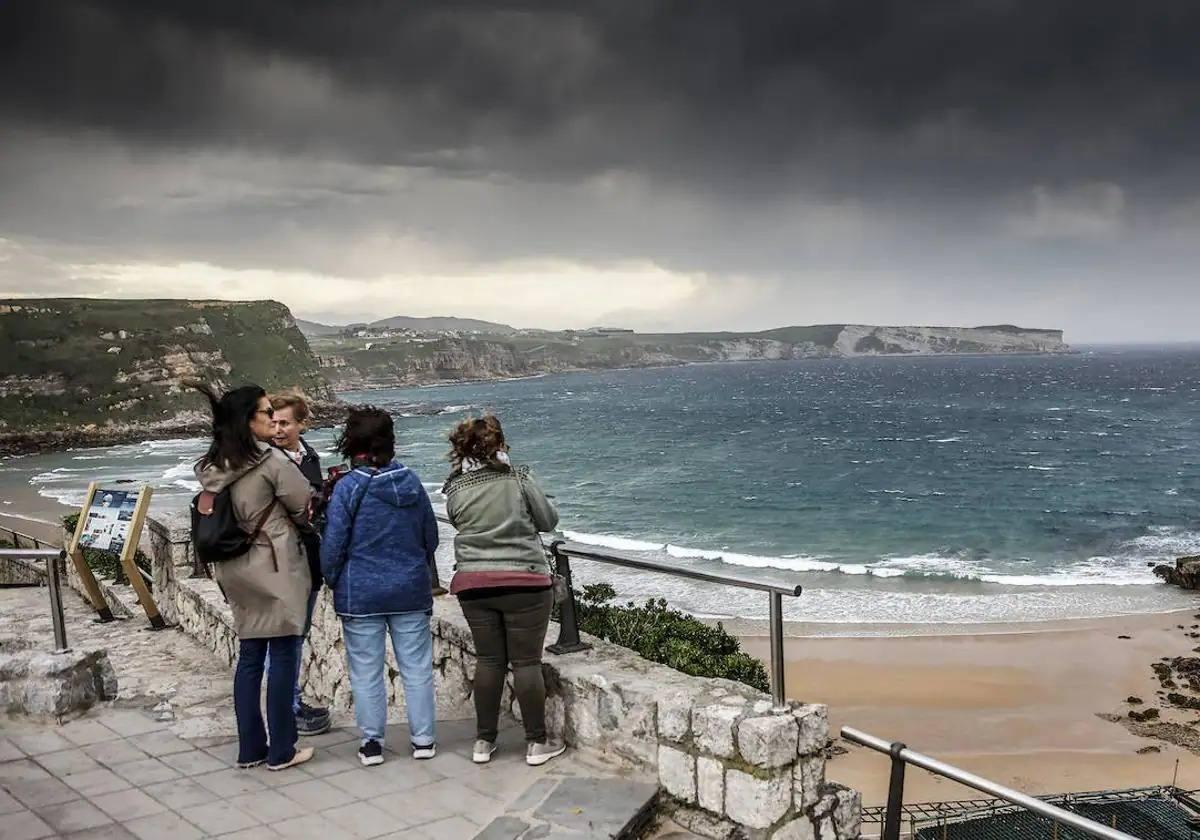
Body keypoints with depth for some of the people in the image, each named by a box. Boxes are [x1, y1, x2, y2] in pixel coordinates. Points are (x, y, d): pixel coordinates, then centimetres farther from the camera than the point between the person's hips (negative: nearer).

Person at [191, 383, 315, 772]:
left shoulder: (211, 467, 5)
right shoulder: (271, 460, -15)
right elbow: (304, 505, -7)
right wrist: (291, 522, 14)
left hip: (238, 572, 7)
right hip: (275, 569, -7)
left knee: (249, 657, 13)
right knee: (283, 657, 2)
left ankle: (250, 748, 20)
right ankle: (281, 751, 8)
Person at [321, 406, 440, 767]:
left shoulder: (348, 487, -12)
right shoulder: (411, 481, 1)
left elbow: (333, 545, -9)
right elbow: (431, 537, 9)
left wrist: (333, 582, 8)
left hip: (361, 595, -3)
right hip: (411, 591, 3)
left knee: (366, 672, 8)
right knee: (417, 668, 10)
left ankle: (372, 743, 15)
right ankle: (423, 739, 17)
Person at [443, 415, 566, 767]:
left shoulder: (455, 490, 0)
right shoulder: (518, 478, -7)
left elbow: (460, 524, 12)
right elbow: (549, 521, 1)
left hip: (473, 584, 3)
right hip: (524, 581, -3)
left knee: (488, 660, 13)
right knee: (527, 661, 4)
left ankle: (484, 741, 20)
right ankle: (536, 743, 12)